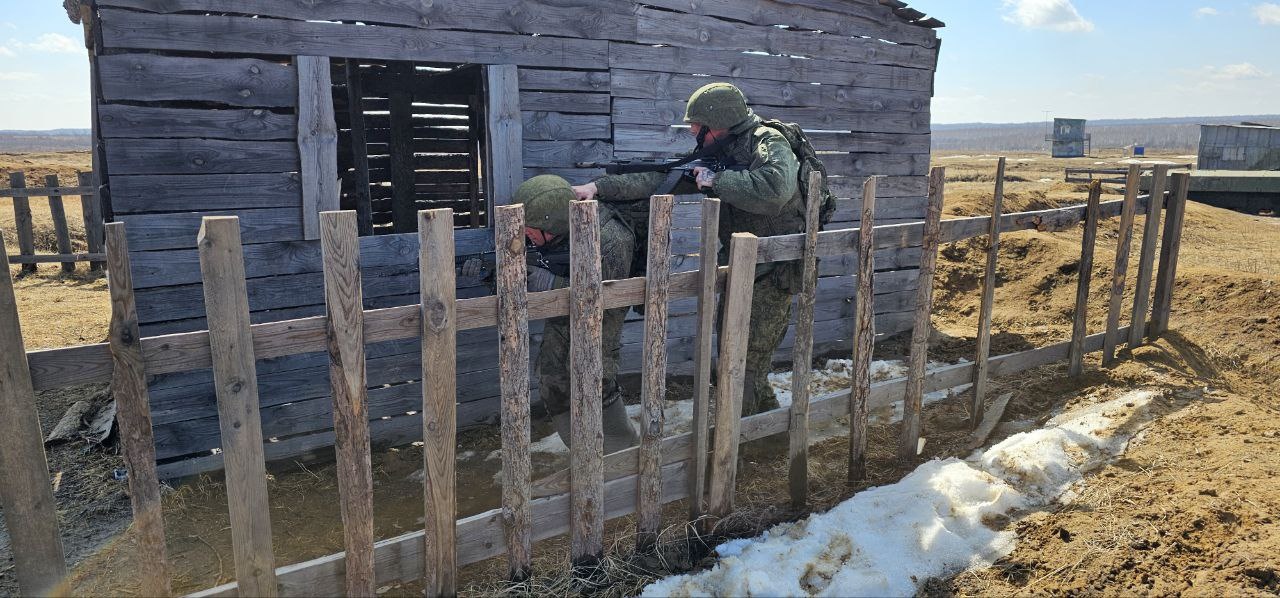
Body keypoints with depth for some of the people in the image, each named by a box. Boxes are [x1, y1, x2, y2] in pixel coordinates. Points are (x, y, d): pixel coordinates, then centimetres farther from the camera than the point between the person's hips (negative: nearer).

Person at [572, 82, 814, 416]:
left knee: (747, 361, -4)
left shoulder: (769, 144, -17)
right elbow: (660, 180, 1)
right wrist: (599, 187, -7)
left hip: (773, 271, -8)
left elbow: (773, 190, -38)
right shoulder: (714, 154, 6)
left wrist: (717, 180, -25)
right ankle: (766, 415, 36)